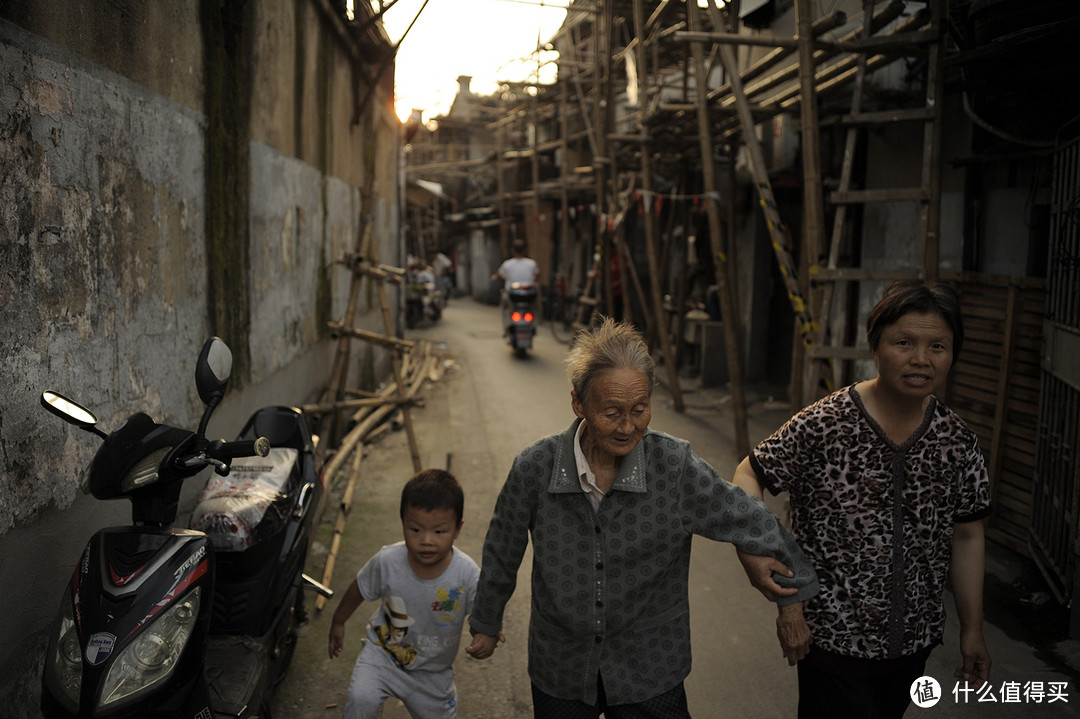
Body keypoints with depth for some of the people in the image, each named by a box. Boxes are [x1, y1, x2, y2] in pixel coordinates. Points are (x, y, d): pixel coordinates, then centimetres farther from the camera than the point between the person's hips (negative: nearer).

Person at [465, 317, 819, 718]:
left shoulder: (677, 467, -19)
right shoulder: (535, 469, -16)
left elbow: (750, 523, -5)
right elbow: (503, 550, 1)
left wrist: (793, 595, 7)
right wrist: (486, 623, 14)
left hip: (651, 675, -1)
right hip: (560, 671, 1)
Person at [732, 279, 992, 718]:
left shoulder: (957, 442, -4)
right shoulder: (822, 426, -18)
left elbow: (966, 536, 6)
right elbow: (749, 474, -9)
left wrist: (972, 629, 10)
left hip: (916, 638, 5)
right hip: (834, 637, -5)